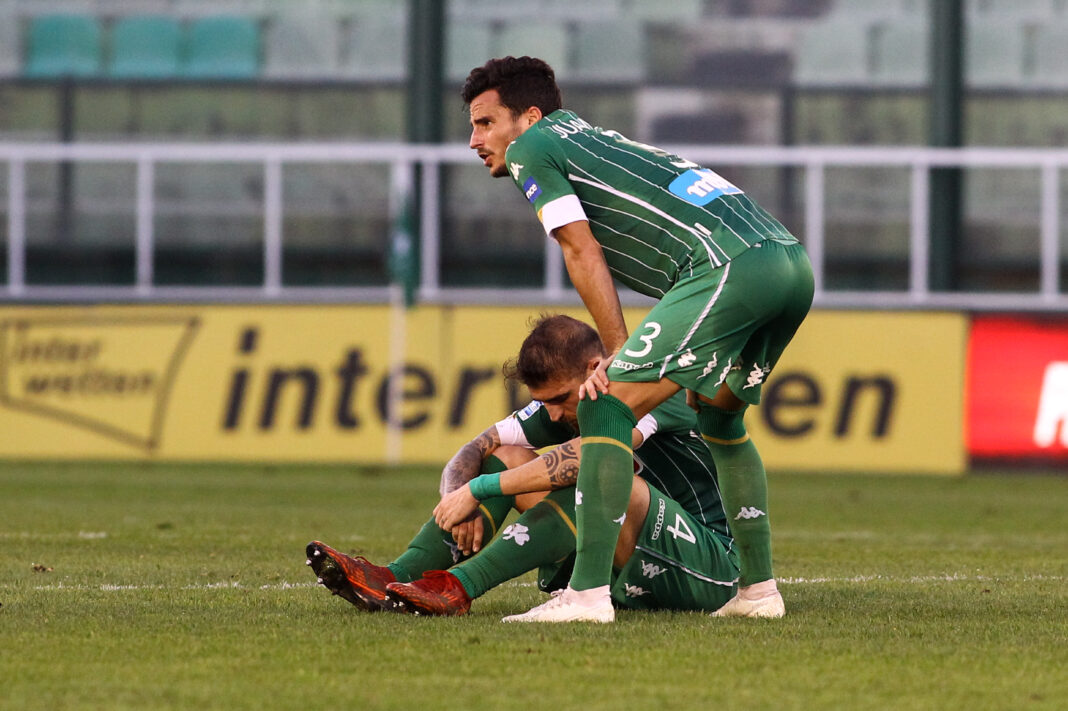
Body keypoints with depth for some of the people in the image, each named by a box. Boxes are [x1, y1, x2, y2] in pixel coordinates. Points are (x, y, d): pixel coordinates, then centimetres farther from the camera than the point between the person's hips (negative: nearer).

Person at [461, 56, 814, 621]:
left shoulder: (532, 148, 9)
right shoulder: (590, 136, 34)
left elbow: (582, 253, 1)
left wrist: (618, 357, 1)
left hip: (729, 267, -9)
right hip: (793, 263, 9)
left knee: (606, 407, -8)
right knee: (719, 417, 29)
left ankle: (588, 593, -15)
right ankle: (759, 590, 28)